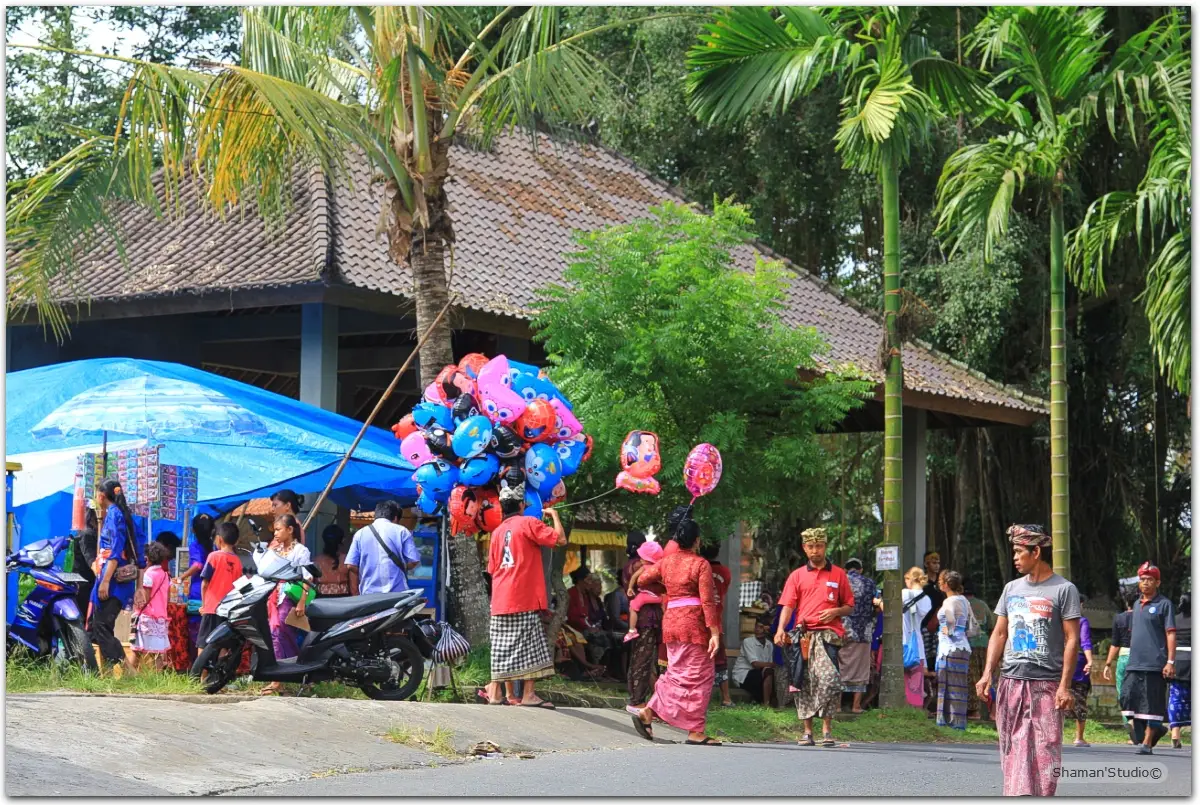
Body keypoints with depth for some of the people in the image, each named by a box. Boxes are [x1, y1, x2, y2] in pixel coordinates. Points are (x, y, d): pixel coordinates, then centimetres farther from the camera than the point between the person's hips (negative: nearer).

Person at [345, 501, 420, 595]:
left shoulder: (360, 534, 10)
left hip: (368, 594, 2)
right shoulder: (402, 531, 3)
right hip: (397, 593, -2)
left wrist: (356, 595, 11)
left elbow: (351, 566, 6)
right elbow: (414, 561, -2)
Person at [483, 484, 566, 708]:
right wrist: (554, 515, 5)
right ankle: (528, 694, -11)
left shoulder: (497, 531, 16)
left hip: (501, 601, 7)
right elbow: (560, 539, -11)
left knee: (504, 648, 10)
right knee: (529, 646, -7)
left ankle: (496, 692, 10)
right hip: (525, 598, -7)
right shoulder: (528, 523, -3)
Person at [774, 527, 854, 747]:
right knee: (804, 683, 2)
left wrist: (836, 612, -6)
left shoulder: (838, 574, 12)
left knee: (829, 679, -18)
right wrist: (781, 629, -11)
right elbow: (788, 605, 4)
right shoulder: (797, 575, 13)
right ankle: (807, 731, 9)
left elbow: (850, 606, 15)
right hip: (802, 634, 2)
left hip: (828, 632, -2)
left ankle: (826, 729, -13)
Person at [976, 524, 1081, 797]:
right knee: (1012, 751, 5)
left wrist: (1065, 685, -13)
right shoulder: (1012, 588, 14)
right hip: (1010, 682, 5)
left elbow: (1072, 640, -6)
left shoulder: (1064, 590, -2)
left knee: (1045, 750, -6)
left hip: (1045, 684, -5)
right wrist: (988, 673, 5)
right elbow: (999, 634, 16)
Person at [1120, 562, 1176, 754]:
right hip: (1134, 664, 7)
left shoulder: (1164, 604, -2)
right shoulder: (1137, 604, 19)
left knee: (1152, 704, -4)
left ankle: (1147, 742, 2)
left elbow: (1171, 634, -7)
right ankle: (1155, 729, 19)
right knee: (1128, 698, 0)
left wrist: (1170, 661, -14)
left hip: (1155, 664, -7)